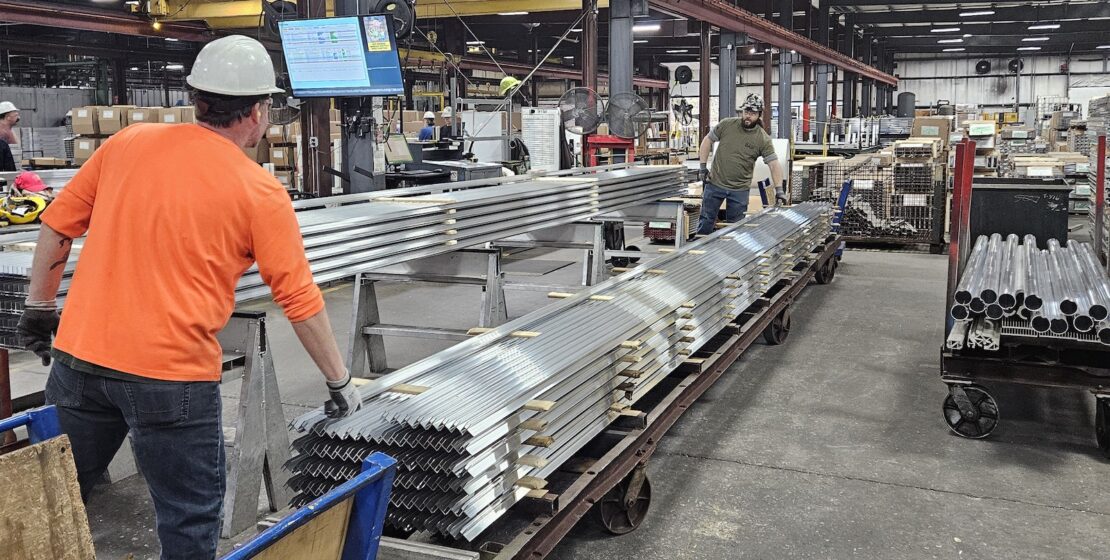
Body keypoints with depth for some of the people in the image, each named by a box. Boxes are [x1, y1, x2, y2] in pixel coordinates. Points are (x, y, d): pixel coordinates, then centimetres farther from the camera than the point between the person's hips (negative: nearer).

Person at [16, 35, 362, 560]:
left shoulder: (127, 142, 4)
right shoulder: (261, 193, -7)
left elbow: (58, 224, 9)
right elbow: (301, 301, -5)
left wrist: (39, 308, 22)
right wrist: (340, 382, 5)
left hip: (79, 355, 5)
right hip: (171, 374, -4)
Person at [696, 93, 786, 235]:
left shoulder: (763, 139, -9)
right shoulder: (726, 124, -5)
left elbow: (774, 164, -11)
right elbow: (707, 140, 5)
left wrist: (779, 190, -20)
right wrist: (703, 166, -1)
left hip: (740, 190, 0)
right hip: (715, 184, 1)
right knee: (706, 222, 10)